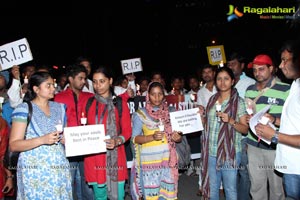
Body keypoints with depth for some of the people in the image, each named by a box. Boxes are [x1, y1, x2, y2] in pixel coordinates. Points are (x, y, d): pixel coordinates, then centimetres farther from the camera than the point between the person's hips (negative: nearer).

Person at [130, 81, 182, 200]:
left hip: (168, 159, 3)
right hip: (150, 160, -2)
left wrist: (178, 138, -9)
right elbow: (135, 138, -5)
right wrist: (152, 137, -20)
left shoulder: (170, 113, 8)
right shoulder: (140, 114, -1)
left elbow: (178, 136, 14)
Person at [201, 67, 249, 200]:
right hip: (211, 152, 4)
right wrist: (201, 115, -2)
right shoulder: (212, 99, 9)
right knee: (211, 188, 16)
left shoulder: (239, 102, -5)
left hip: (229, 152, -4)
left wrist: (230, 120, -22)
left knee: (230, 189, 7)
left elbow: (245, 129, -7)